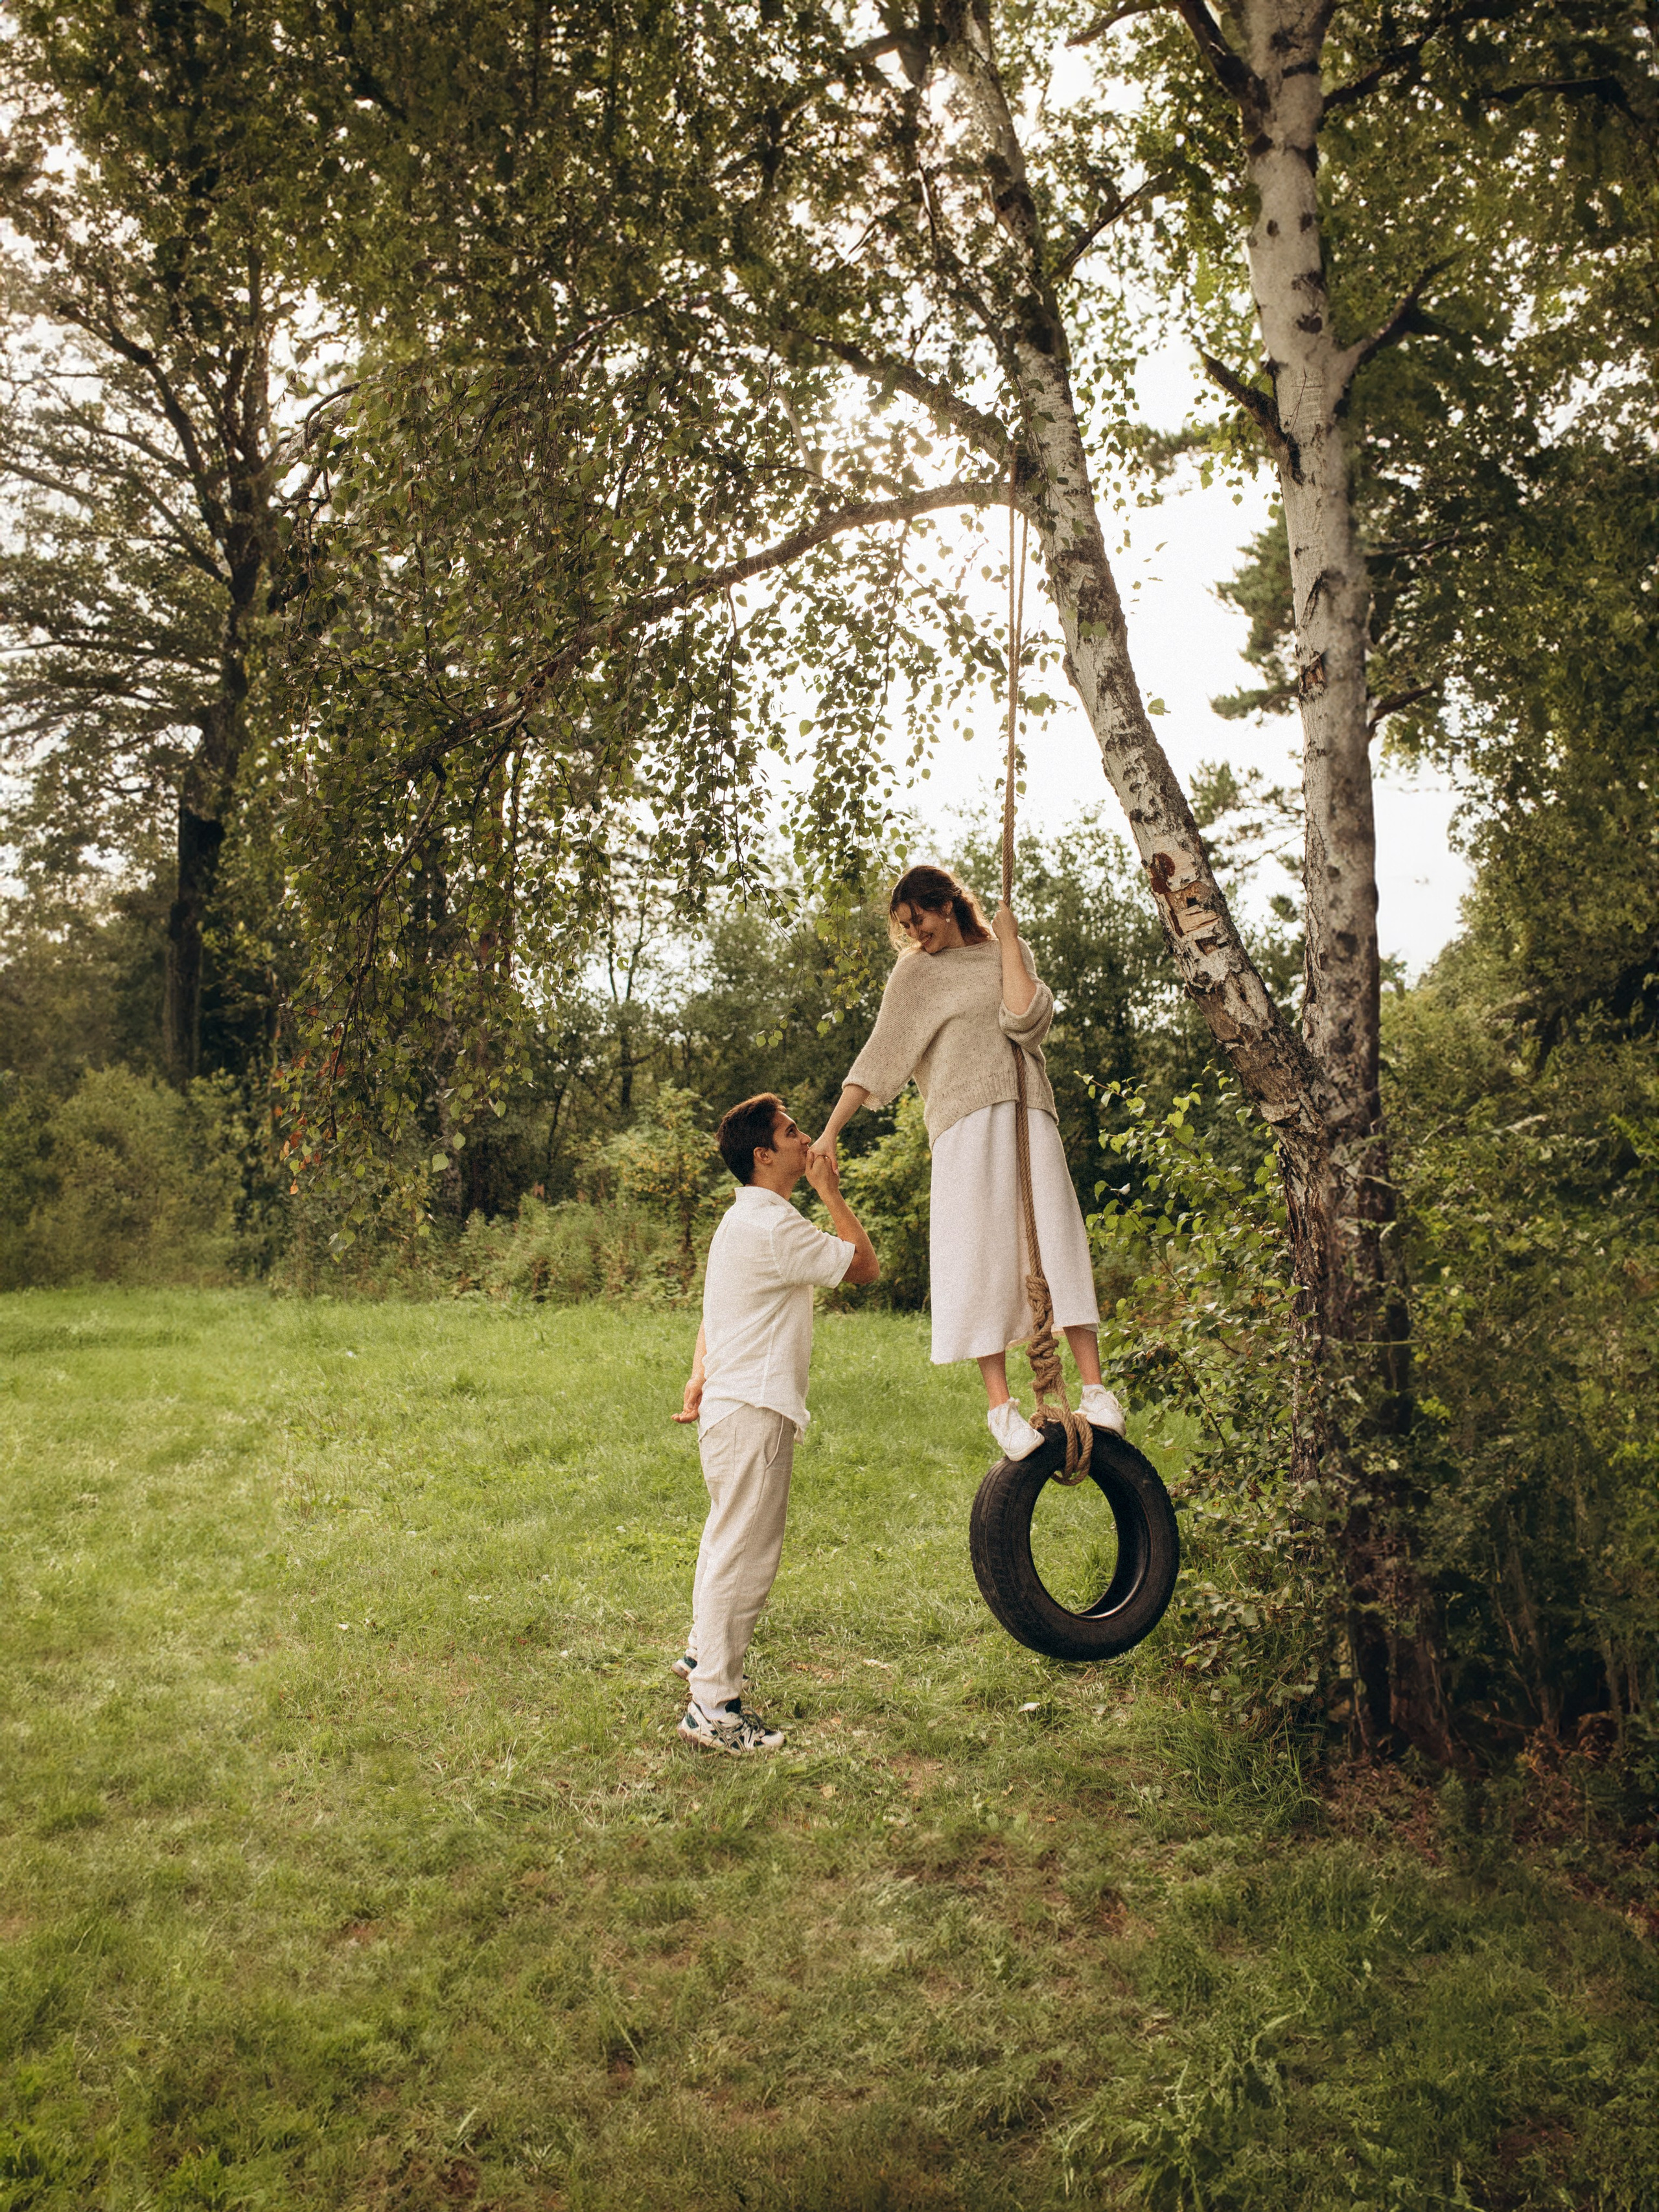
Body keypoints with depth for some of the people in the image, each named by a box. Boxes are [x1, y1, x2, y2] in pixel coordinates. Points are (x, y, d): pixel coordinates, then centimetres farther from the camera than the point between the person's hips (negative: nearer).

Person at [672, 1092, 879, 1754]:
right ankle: (712, 1706, -1)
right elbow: (865, 1265, -14)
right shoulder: (774, 1225, -18)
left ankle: (704, 1654, 39)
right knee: (744, 1554, -6)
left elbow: (711, 1312, 20)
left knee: (728, 1540, 23)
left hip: (729, 1401, 11)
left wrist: (700, 1377, 13)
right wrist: (830, 1193, -7)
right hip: (753, 1410, -11)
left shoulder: (742, 1219, 17)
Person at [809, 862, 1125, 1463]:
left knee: (1056, 1238, -9)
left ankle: (1095, 1389, -8)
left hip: (1027, 1112, 1)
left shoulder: (1008, 955, 17)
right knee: (982, 1253, -9)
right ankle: (999, 1403, -8)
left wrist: (1007, 938, 3)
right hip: (965, 1121, -1)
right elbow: (879, 1058, 7)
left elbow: (1024, 1018, -4)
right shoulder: (915, 971, 13)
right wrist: (829, 1133, -2)